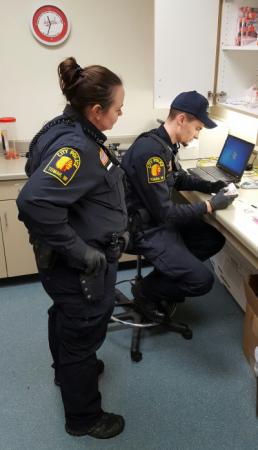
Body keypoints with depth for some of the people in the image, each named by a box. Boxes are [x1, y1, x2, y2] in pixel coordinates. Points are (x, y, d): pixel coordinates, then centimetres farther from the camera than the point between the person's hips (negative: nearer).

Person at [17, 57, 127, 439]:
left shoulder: (73, 131, 1)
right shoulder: (76, 147, -29)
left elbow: (39, 169, 15)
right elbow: (34, 202, -40)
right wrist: (81, 253, -30)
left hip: (75, 263, 10)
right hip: (81, 269, -10)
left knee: (66, 320, 30)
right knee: (84, 334, 11)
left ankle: (67, 370, 60)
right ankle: (84, 418, 37)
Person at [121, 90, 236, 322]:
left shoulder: (165, 145, 3)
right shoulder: (150, 150, -27)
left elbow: (179, 178, 23)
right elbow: (165, 212, -24)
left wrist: (208, 186, 6)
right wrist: (210, 206, -15)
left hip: (160, 219, 10)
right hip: (145, 228, -10)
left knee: (214, 239, 11)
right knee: (202, 280, -11)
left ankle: (164, 279, 17)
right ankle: (146, 290, 11)